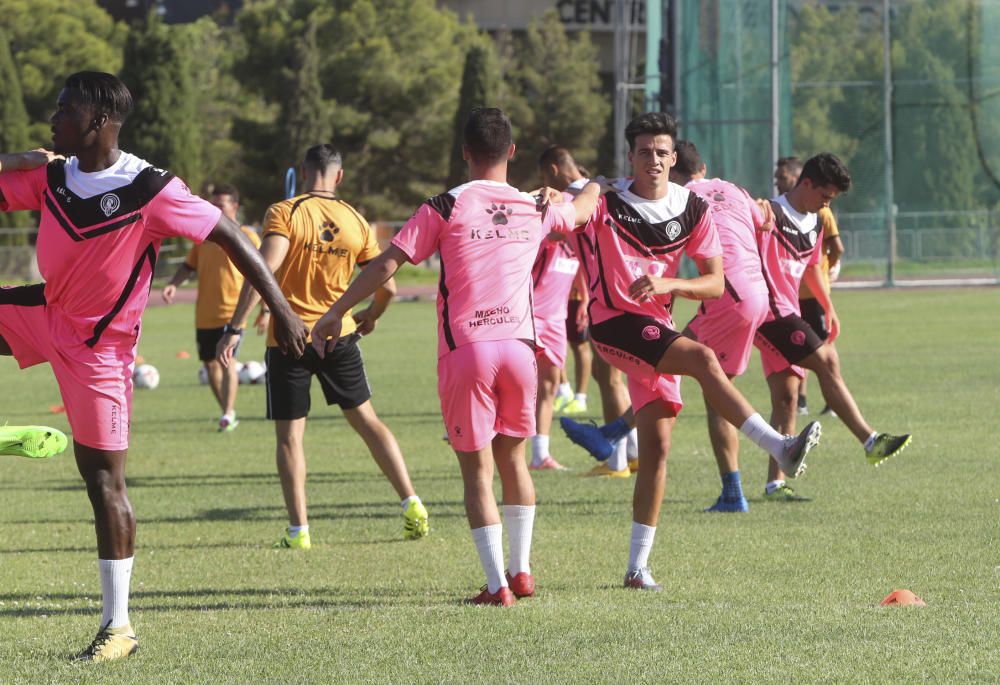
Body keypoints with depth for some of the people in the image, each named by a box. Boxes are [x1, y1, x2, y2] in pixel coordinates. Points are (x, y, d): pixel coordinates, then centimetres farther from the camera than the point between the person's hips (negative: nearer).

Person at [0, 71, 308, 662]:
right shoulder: (50, 177, -3)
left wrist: (283, 312, -19)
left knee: (104, 479, -3)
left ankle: (118, 626, 4)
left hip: (100, 345, -6)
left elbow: (231, 237, -17)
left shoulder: (150, 191, -21)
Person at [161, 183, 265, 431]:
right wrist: (174, 284, 0)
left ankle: (228, 415, -18)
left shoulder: (247, 236, -1)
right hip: (205, 315, 6)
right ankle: (228, 413, 25)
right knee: (210, 363, 9)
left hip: (232, 311, -6)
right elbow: (189, 266, 19)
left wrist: (265, 308, -2)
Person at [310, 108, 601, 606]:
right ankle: (520, 571, 23)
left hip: (464, 350, -3)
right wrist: (587, 182, 56)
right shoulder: (536, 210, 9)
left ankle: (498, 584, -4)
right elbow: (585, 207, 31)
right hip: (519, 345, 3)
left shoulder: (444, 208, -3)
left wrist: (335, 313, 3)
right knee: (513, 458, 21)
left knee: (477, 472, 2)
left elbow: (386, 264, -5)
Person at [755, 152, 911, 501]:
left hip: (790, 314, 9)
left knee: (786, 397, 4)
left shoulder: (814, 224, 16)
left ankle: (776, 482, 4)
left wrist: (828, 309, 32)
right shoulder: (770, 215, -12)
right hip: (771, 312, -9)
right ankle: (871, 441, -18)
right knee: (826, 361, -17)